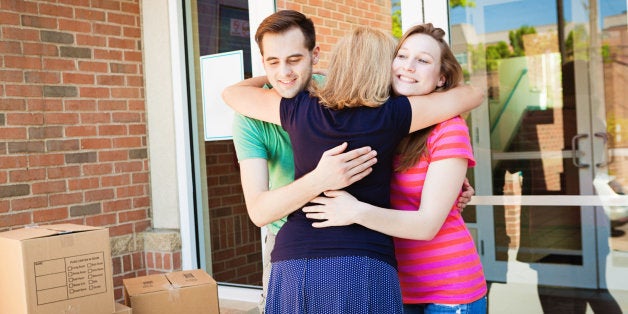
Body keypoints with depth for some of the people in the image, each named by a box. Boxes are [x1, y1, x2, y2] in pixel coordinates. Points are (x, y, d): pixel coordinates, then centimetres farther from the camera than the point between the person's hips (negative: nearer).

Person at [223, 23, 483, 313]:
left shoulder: (299, 110, 3)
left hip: (293, 265, 3)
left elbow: (231, 92, 19)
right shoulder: (390, 116, -3)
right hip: (363, 267, -2)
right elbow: (472, 95, 8)